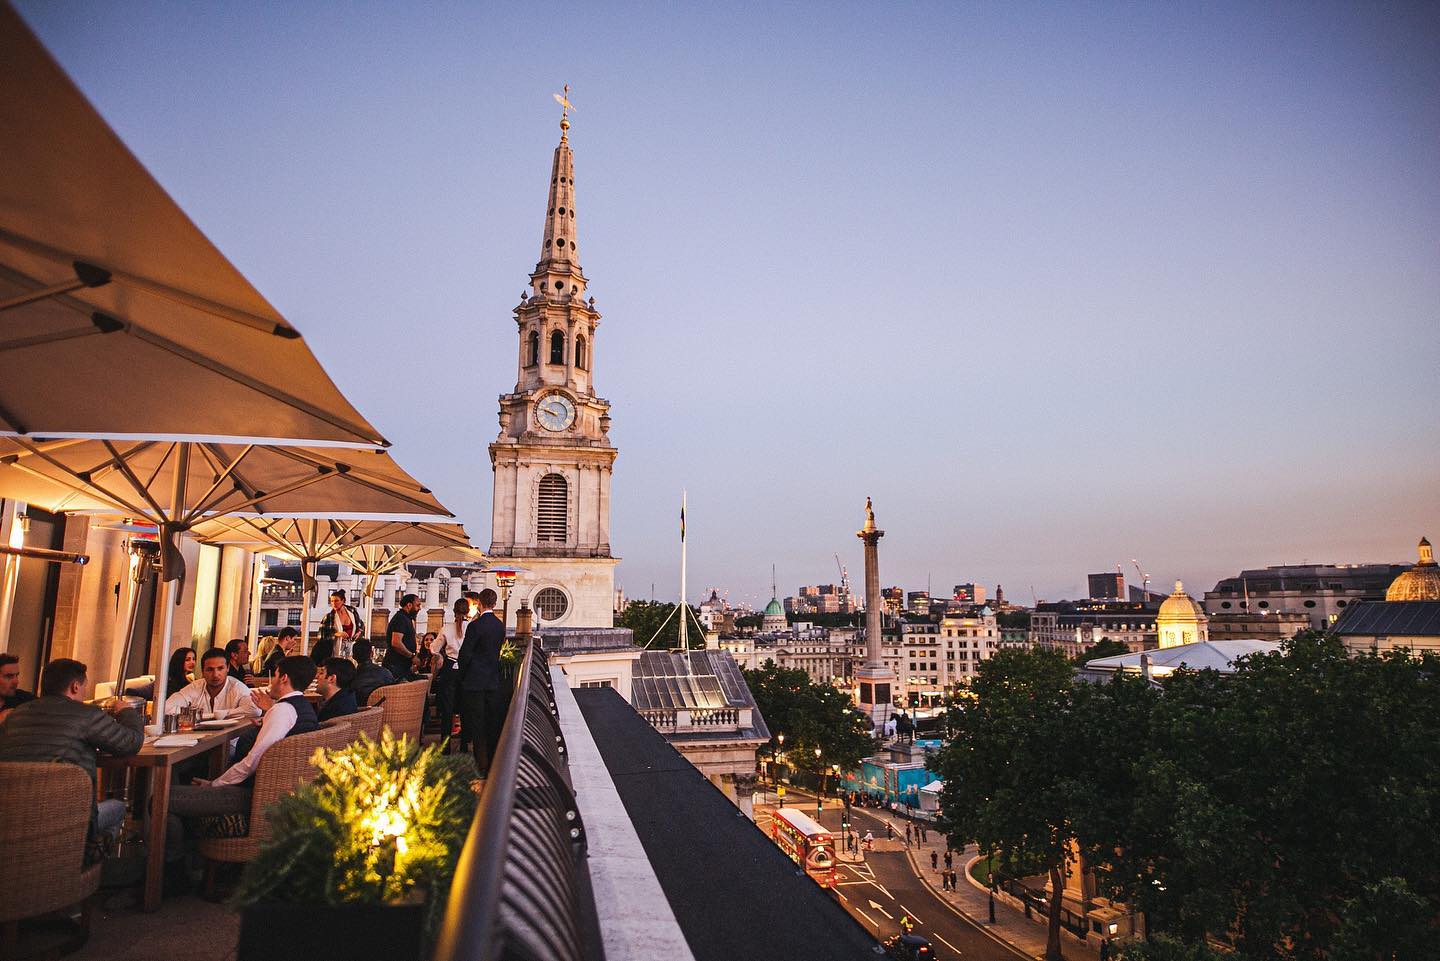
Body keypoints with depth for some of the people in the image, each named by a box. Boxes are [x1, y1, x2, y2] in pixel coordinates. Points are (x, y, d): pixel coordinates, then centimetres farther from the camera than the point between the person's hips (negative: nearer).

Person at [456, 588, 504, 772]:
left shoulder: (476, 626, -15)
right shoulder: (500, 626, 6)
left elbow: (465, 654, -12)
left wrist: (462, 674, 3)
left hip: (475, 681, -6)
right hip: (493, 680, 6)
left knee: (476, 723, 1)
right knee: (492, 722, 12)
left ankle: (480, 762, 3)